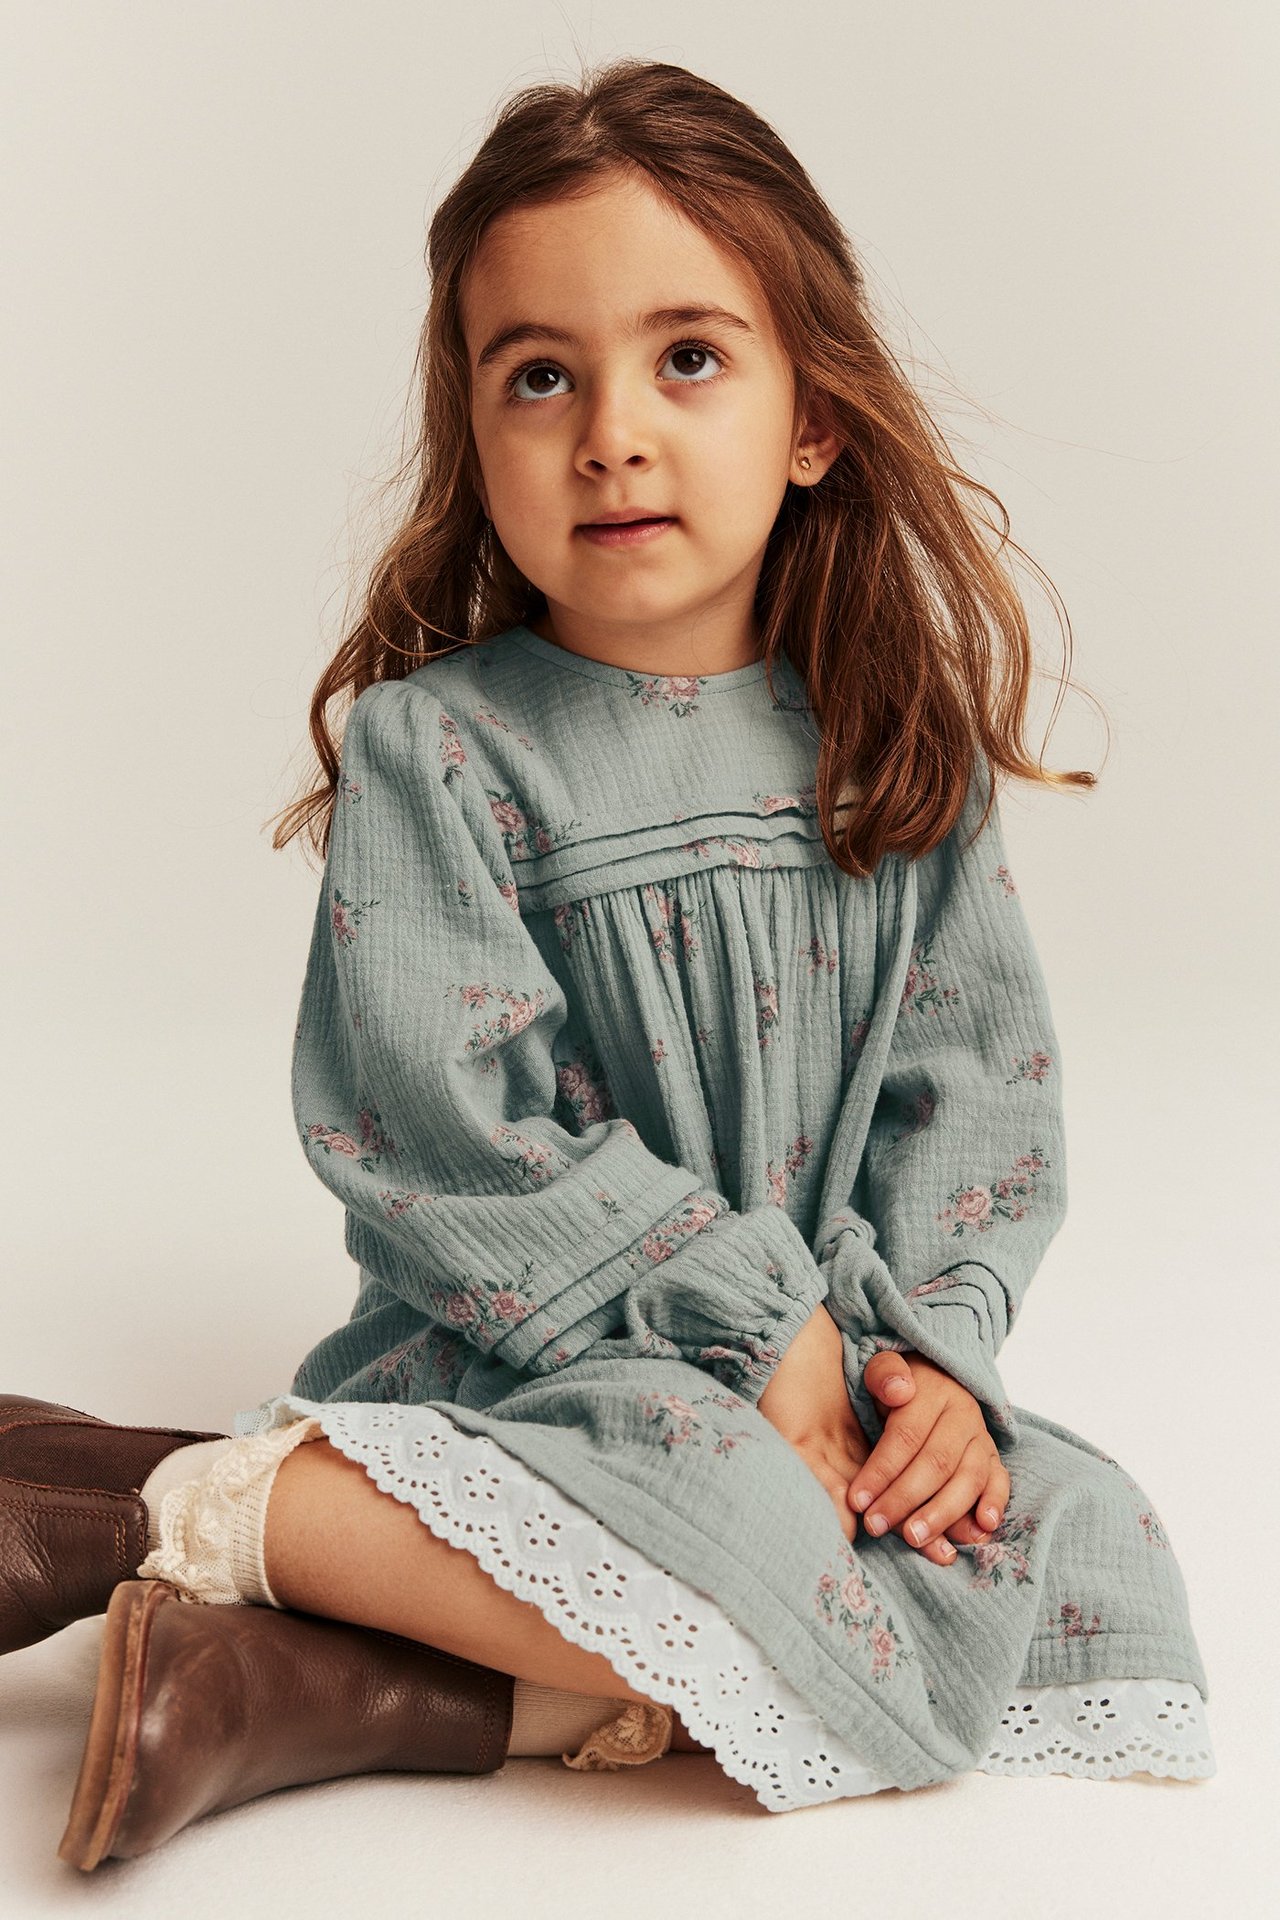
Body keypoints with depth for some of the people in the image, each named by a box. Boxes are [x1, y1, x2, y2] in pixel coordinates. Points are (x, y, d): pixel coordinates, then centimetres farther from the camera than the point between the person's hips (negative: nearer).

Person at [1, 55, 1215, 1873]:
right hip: (526, 1356, -6)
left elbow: (976, 1084, 5)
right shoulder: (430, 750, -9)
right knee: (749, 1533, -33)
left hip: (837, 1359, 6)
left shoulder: (899, 749, 4)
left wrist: (932, 1349, -10)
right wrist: (763, 1332, -17)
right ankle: (184, 1503, -19)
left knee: (1091, 1552, -18)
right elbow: (447, 1139, -14)